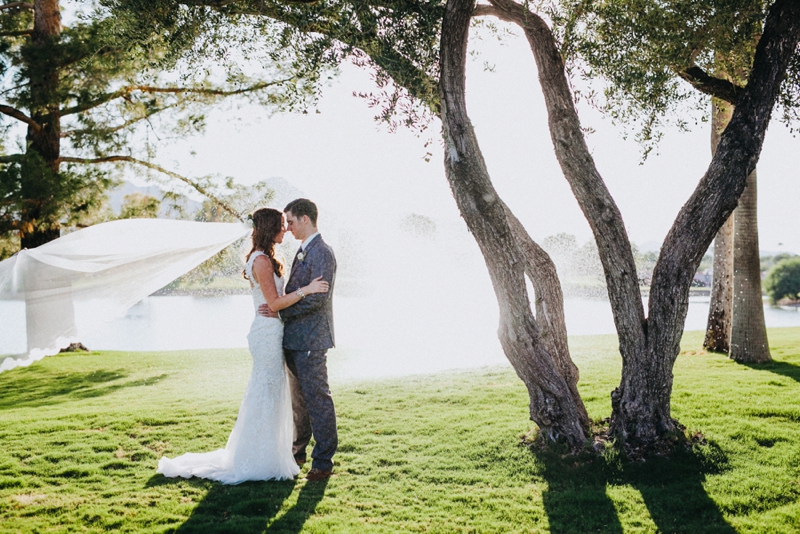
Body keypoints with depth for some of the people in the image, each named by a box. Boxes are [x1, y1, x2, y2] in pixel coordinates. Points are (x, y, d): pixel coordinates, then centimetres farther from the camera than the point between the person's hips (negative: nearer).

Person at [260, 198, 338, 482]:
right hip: (295, 338, 10)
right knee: (299, 398, 19)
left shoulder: (322, 253, -15)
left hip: (310, 340, -10)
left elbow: (318, 297, -22)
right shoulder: (303, 251, 16)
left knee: (317, 399, -4)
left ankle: (323, 462, 4)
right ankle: (299, 452, 31)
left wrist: (281, 311, -17)